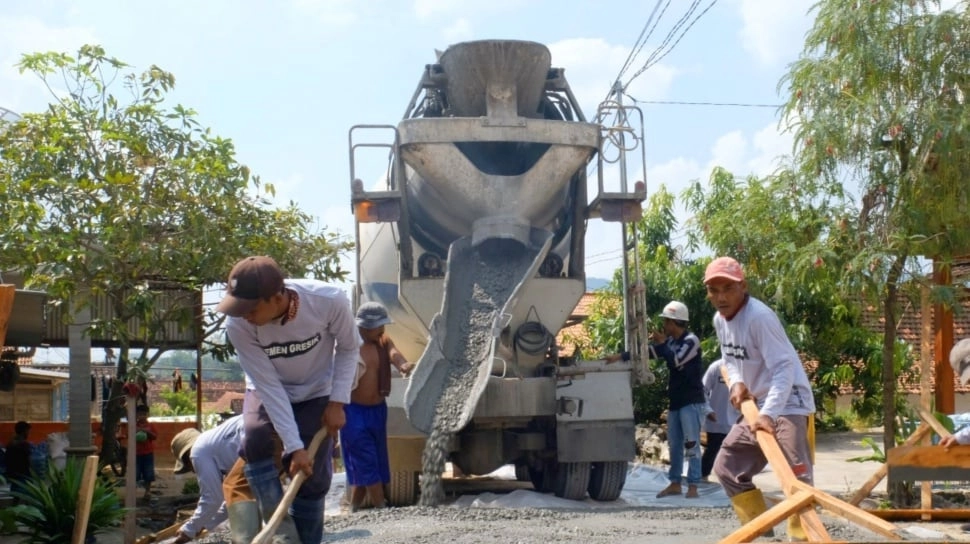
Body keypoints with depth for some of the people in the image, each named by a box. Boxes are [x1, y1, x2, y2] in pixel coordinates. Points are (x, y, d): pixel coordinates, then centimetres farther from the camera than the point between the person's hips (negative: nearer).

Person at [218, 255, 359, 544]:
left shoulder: (330, 300, -33)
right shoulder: (238, 325, -31)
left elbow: (348, 348, -12)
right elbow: (268, 386, -26)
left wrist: (337, 402, -17)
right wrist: (294, 446, -28)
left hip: (317, 392, 0)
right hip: (267, 391, 0)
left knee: (313, 476, -6)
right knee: (254, 440, -28)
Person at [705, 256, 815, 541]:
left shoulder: (759, 316, -22)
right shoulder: (719, 319, 5)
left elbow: (784, 368, -27)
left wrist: (769, 413, -37)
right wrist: (736, 383, -4)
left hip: (788, 403, -9)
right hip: (756, 405, 9)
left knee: (795, 475, -19)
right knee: (727, 466, 12)